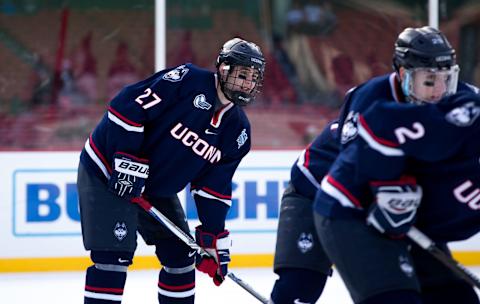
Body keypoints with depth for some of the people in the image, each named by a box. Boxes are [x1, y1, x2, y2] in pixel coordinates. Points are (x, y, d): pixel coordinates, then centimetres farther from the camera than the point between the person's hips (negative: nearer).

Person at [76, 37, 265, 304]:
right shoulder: (188, 80, -22)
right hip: (107, 170, -8)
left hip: (157, 189, 8)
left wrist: (214, 238, 0)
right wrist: (128, 160, -26)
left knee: (181, 255, 11)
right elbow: (127, 106, -24)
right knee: (114, 256, -16)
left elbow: (213, 188, 4)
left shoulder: (238, 130, 0)